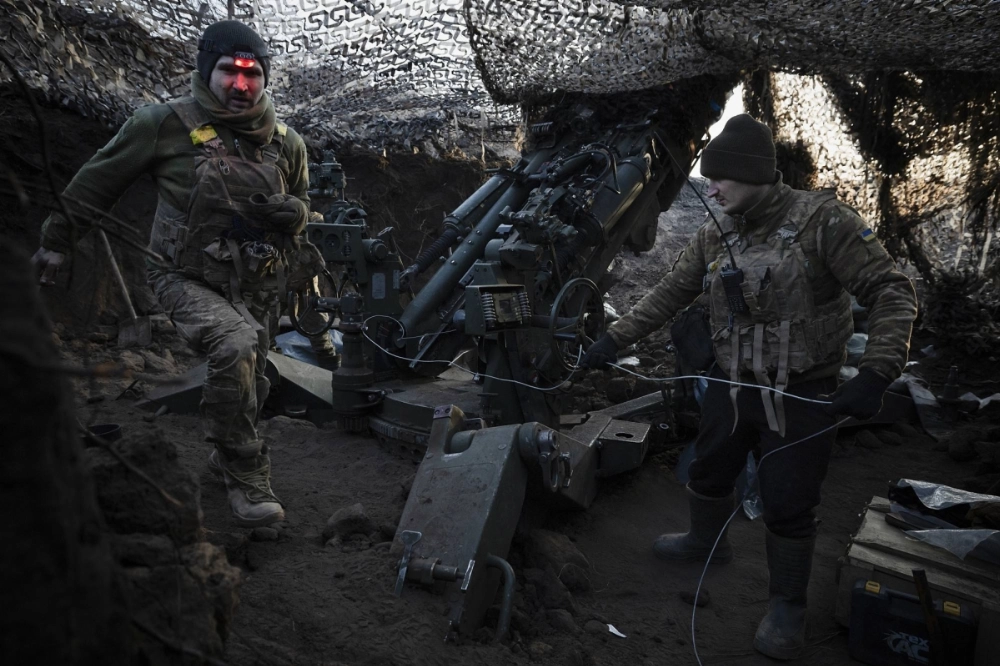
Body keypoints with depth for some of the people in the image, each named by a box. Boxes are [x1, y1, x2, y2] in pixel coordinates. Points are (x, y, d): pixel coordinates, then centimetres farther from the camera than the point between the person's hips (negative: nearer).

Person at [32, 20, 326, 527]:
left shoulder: (286, 144, 5)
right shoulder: (166, 123, -6)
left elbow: (302, 201, 22)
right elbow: (98, 181, 4)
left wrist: (295, 211, -2)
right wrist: (57, 239, 10)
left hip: (255, 288, 5)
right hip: (188, 280, -5)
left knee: (247, 386, 13)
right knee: (235, 344, -32)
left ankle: (225, 458, 45)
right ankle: (245, 477, -17)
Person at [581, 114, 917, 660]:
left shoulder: (822, 221, -17)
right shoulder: (713, 239, 0)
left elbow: (891, 293, -17)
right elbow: (668, 295, 6)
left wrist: (875, 375, -28)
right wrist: (614, 339, 0)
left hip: (801, 396, -5)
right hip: (731, 385, 5)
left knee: (788, 505, 4)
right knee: (708, 471, 22)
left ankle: (788, 603, 28)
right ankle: (706, 541, 51)